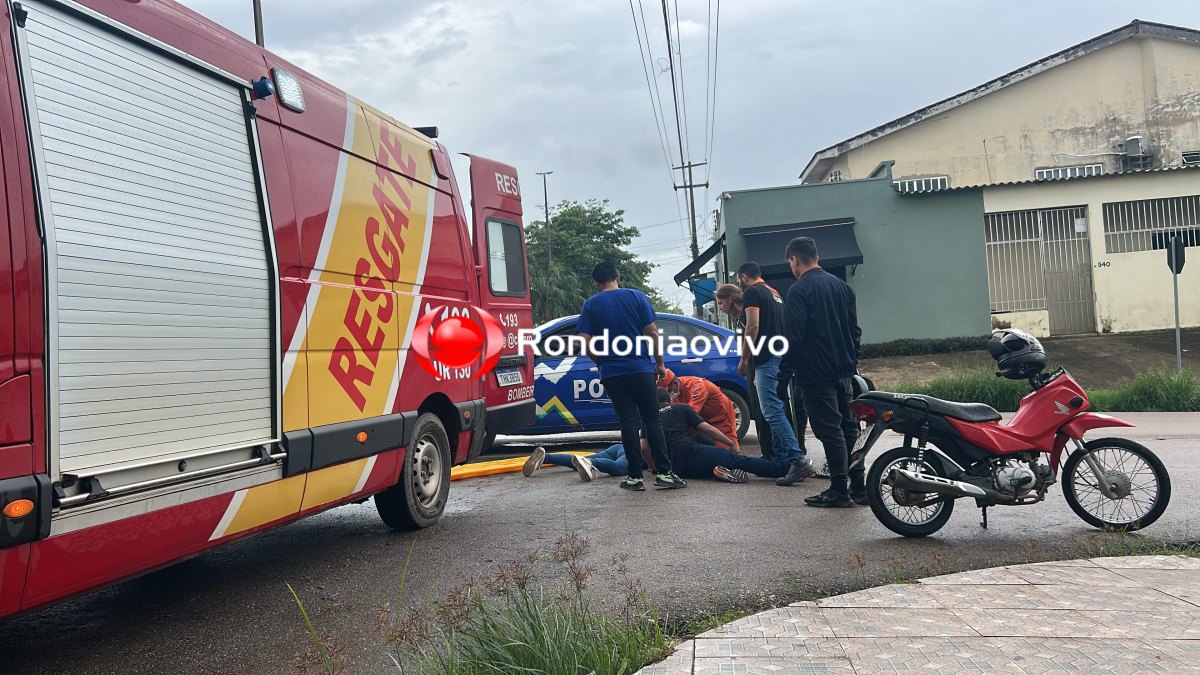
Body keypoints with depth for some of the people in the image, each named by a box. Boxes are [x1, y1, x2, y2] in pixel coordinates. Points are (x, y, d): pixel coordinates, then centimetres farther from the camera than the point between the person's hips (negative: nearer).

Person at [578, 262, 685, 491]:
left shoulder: (590, 305, 3)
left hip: (611, 373, 1)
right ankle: (664, 472, -2)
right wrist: (659, 363, 7)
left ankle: (635, 476, 4)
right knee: (652, 419, 5)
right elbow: (652, 332, -2)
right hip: (641, 369, -1)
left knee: (628, 421, 5)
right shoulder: (637, 297, 1)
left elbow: (585, 342, -3)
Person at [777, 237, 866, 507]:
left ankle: (839, 490, 0)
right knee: (849, 427, 11)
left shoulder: (798, 291, -12)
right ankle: (858, 487, 15)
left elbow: (793, 338, -16)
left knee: (829, 430, -4)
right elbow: (855, 331, 15)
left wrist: (784, 375, -10)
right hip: (844, 372, 8)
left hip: (816, 374, -8)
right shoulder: (842, 286, 12)